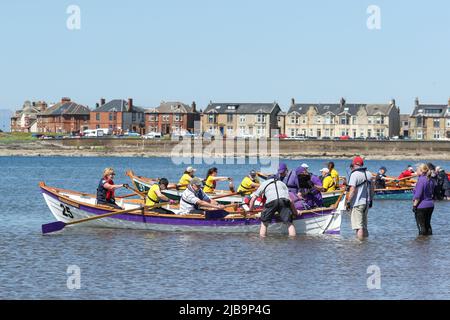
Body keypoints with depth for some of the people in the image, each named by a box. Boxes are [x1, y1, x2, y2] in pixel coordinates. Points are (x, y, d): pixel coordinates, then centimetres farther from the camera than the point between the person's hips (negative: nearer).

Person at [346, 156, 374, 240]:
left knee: (359, 227, -6)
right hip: (366, 202, 7)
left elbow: (352, 190, -19)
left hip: (357, 203, -7)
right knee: (364, 226, 17)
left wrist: (348, 202, -15)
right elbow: (372, 187, 16)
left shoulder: (354, 174, -13)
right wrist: (370, 200, 25)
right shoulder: (368, 173, 9)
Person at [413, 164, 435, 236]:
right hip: (430, 205, 8)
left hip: (421, 206, -8)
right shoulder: (431, 180, 8)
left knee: (421, 225, -1)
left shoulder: (421, 180, -17)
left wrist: (414, 205, -15)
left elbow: (418, 195, -19)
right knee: (427, 224, 15)